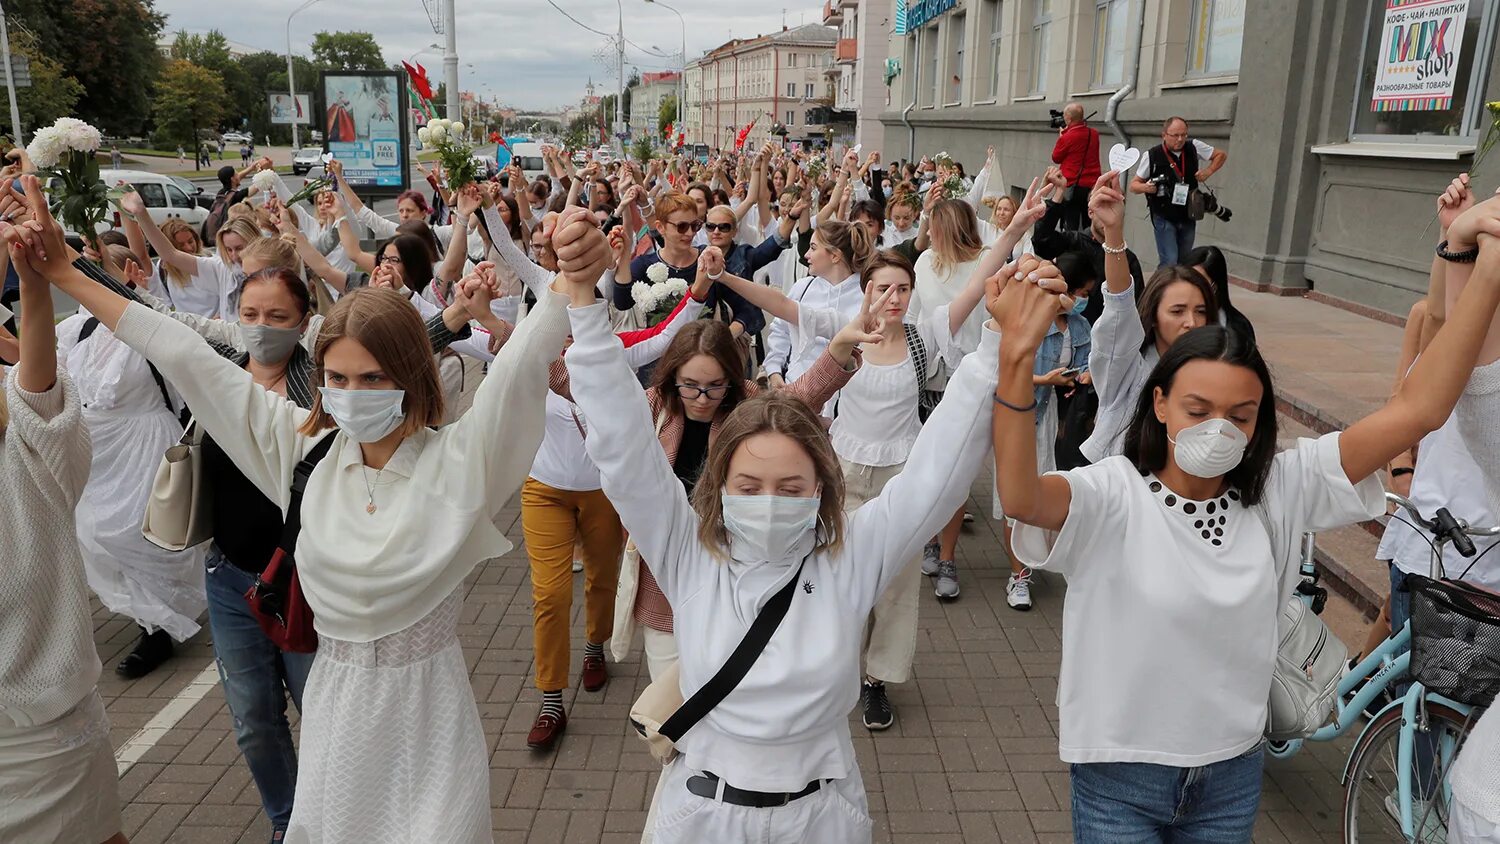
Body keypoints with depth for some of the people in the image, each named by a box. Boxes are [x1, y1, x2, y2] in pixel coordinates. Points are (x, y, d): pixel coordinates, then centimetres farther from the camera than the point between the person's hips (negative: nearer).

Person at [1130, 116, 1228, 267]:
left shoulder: (1194, 147, -2)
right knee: (1169, 262, -16)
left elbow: (1221, 155, 14)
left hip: (1188, 217, 4)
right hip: (1164, 218, -4)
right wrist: (1145, 187, -23)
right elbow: (1133, 185, -1)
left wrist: (1208, 172, -4)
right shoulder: (1152, 155, -10)